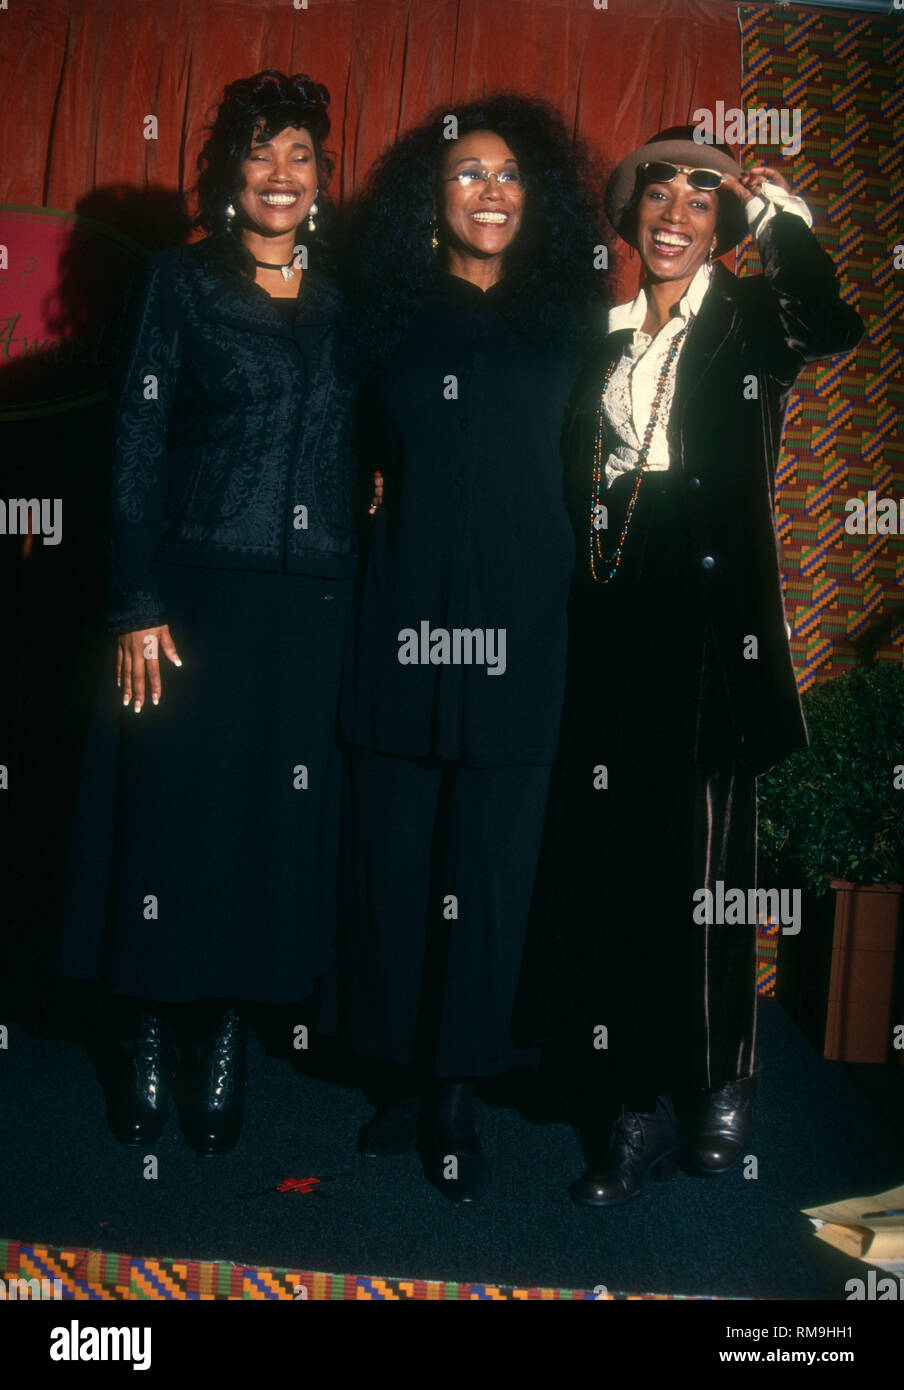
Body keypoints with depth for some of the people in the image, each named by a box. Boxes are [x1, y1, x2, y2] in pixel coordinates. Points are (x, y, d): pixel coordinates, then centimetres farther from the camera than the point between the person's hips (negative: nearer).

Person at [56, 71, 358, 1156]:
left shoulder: (344, 305, 13)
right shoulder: (179, 284, 4)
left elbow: (363, 459, 13)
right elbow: (135, 451, -2)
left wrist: (359, 610, 4)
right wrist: (138, 608, -10)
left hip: (313, 611, 3)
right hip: (196, 600, -3)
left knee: (277, 822, 5)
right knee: (173, 813, 2)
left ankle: (223, 1043, 21)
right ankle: (148, 1041, 20)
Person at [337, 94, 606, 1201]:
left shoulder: (563, 321, 10)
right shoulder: (387, 317, 9)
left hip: (518, 621, 0)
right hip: (403, 615, 1)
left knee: (490, 861, 1)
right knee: (393, 852, 5)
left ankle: (456, 1097, 15)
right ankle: (402, 1077, 22)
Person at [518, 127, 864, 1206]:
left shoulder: (748, 319, 4)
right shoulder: (609, 336, 17)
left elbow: (830, 327, -19)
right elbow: (577, 483, 14)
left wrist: (778, 214, -12)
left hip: (708, 610, -4)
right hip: (609, 612, 5)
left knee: (700, 855, -1)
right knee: (609, 856, 6)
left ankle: (720, 1080, 19)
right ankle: (638, 1107, 19)